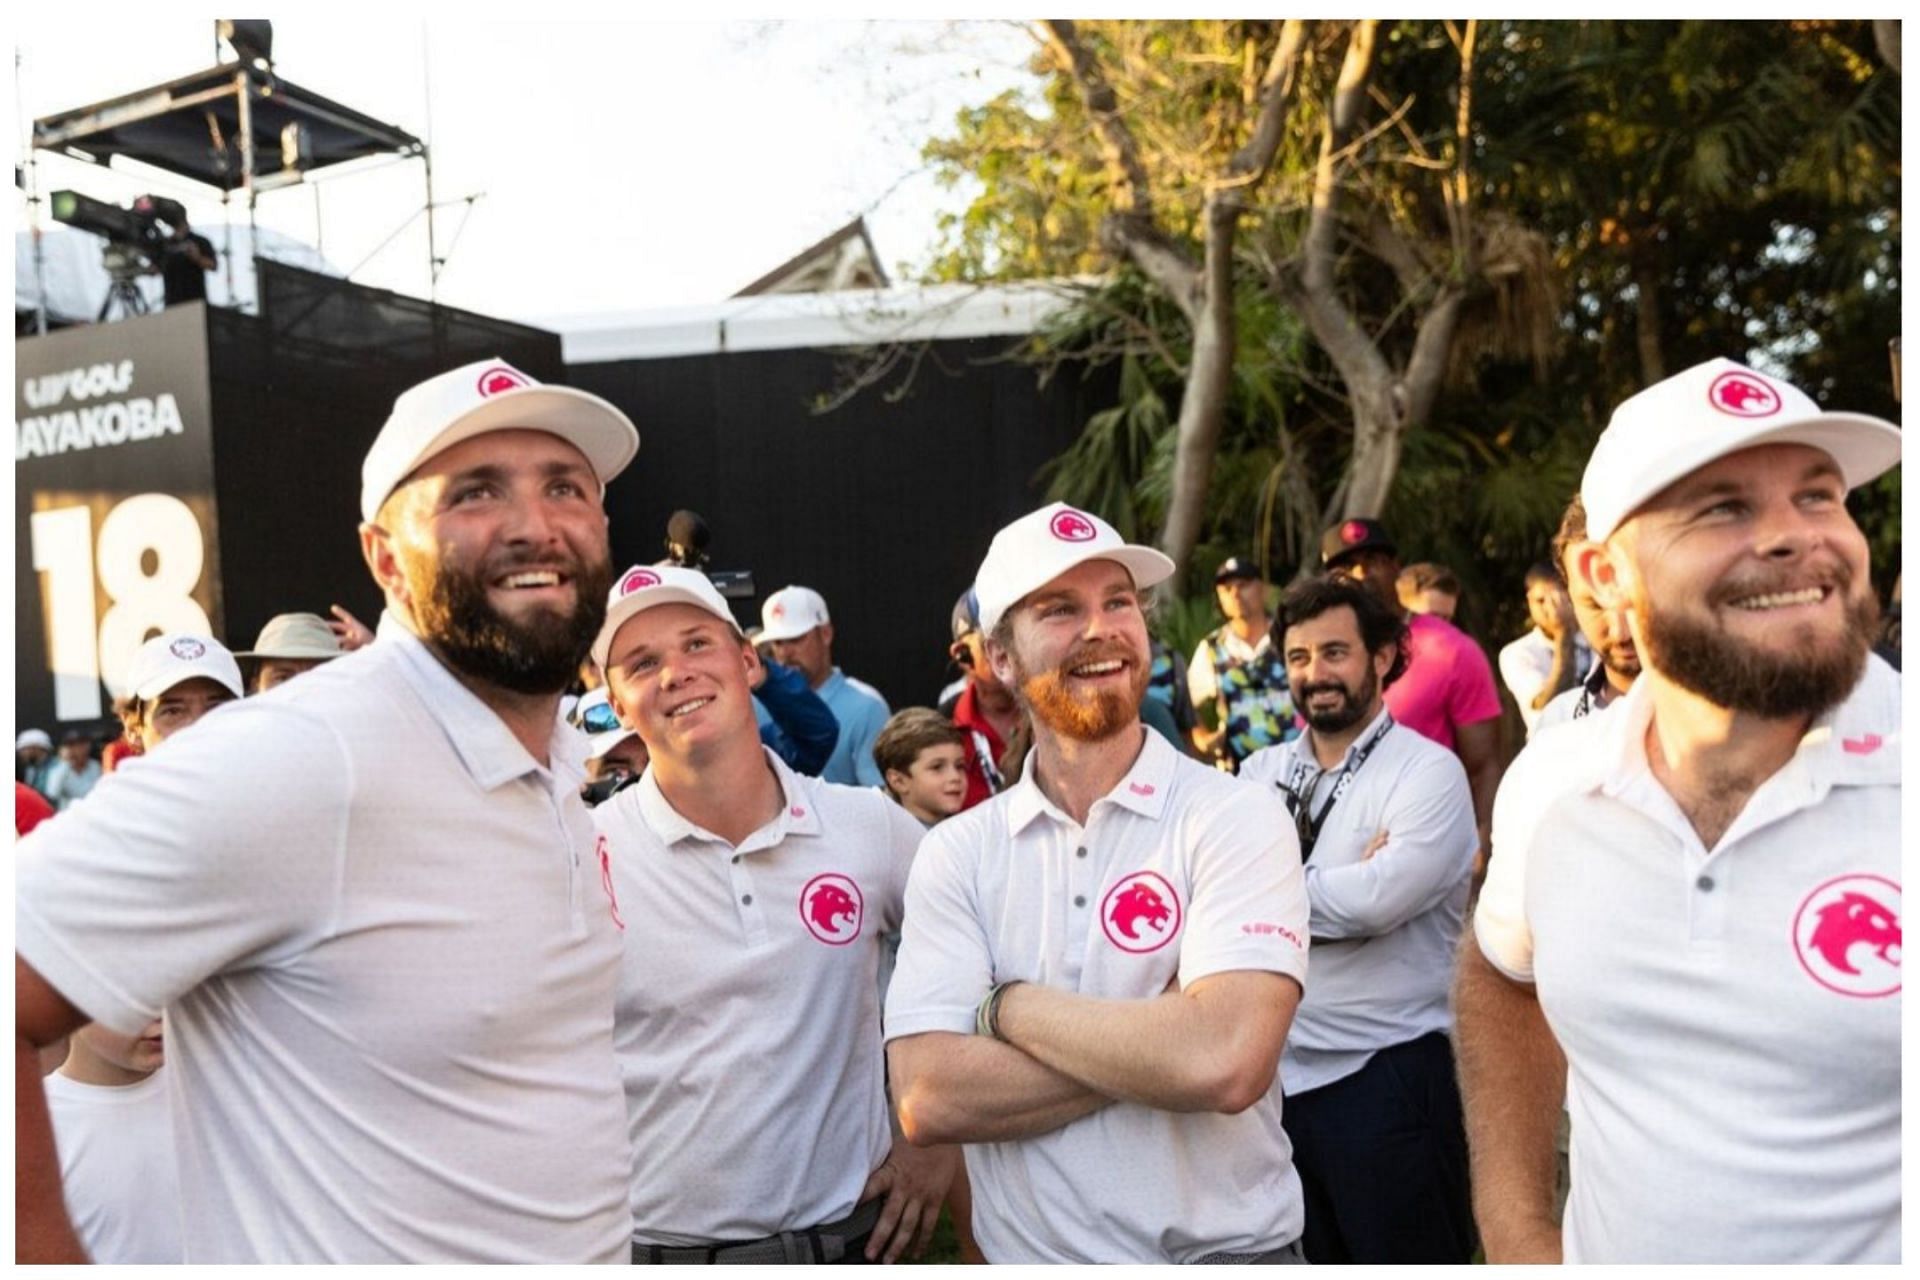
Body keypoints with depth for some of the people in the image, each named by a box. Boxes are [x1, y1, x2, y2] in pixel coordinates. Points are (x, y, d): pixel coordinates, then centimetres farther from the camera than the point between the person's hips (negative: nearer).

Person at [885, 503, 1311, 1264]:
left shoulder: (1235, 819, -14)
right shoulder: (954, 854, -6)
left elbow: (1225, 1061, -27)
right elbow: (928, 1101, -15)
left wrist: (1008, 1005, -16)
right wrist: (1165, 1037, -21)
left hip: (1224, 1252, -2)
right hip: (1026, 1255, 2)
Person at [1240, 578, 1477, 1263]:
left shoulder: (1427, 771, -10)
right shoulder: (1260, 772, 6)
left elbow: (1377, 899, -24)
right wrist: (1339, 883, -17)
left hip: (1385, 1076, -5)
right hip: (1277, 1071, 6)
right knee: (1297, 1258, 20)